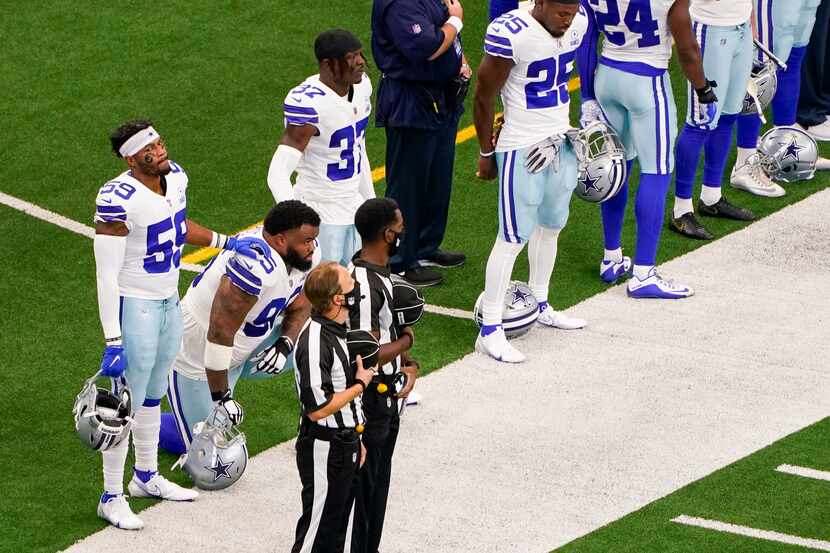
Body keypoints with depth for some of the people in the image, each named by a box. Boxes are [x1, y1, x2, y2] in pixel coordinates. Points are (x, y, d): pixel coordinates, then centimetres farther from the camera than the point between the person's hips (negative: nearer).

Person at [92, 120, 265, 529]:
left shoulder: (175, 177, -2)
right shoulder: (118, 200, -27)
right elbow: (106, 275, -24)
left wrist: (227, 243, 22)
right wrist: (113, 341, -25)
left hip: (169, 302, 8)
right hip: (135, 307, -8)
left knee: (153, 395, 22)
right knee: (127, 404, 0)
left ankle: (146, 477, 38)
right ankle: (111, 498, 11)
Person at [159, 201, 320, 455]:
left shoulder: (305, 255, -12)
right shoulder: (255, 267, -39)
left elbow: (300, 307, 5)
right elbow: (220, 334, -35)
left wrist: (285, 345, -15)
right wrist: (221, 399, -30)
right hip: (196, 355, -8)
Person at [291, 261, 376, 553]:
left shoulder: (338, 330, 6)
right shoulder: (315, 343, -27)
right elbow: (317, 408, -27)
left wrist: (355, 441, 20)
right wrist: (360, 384, -16)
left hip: (345, 446, 10)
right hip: (324, 450, -10)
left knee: (337, 529, 18)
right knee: (318, 529, 1)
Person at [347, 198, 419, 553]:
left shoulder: (380, 271, 5)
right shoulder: (365, 286, -27)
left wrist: (408, 365, -2)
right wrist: (406, 341, -11)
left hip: (386, 400, 10)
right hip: (368, 401, -10)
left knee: (378, 485, 20)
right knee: (364, 487, 2)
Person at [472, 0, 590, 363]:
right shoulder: (510, 33, -25)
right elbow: (484, 96, -14)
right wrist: (486, 153, -4)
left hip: (561, 141, 7)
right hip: (522, 149, -7)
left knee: (550, 225, 19)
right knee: (514, 237, -5)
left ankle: (540, 306, 37)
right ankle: (489, 331, 2)